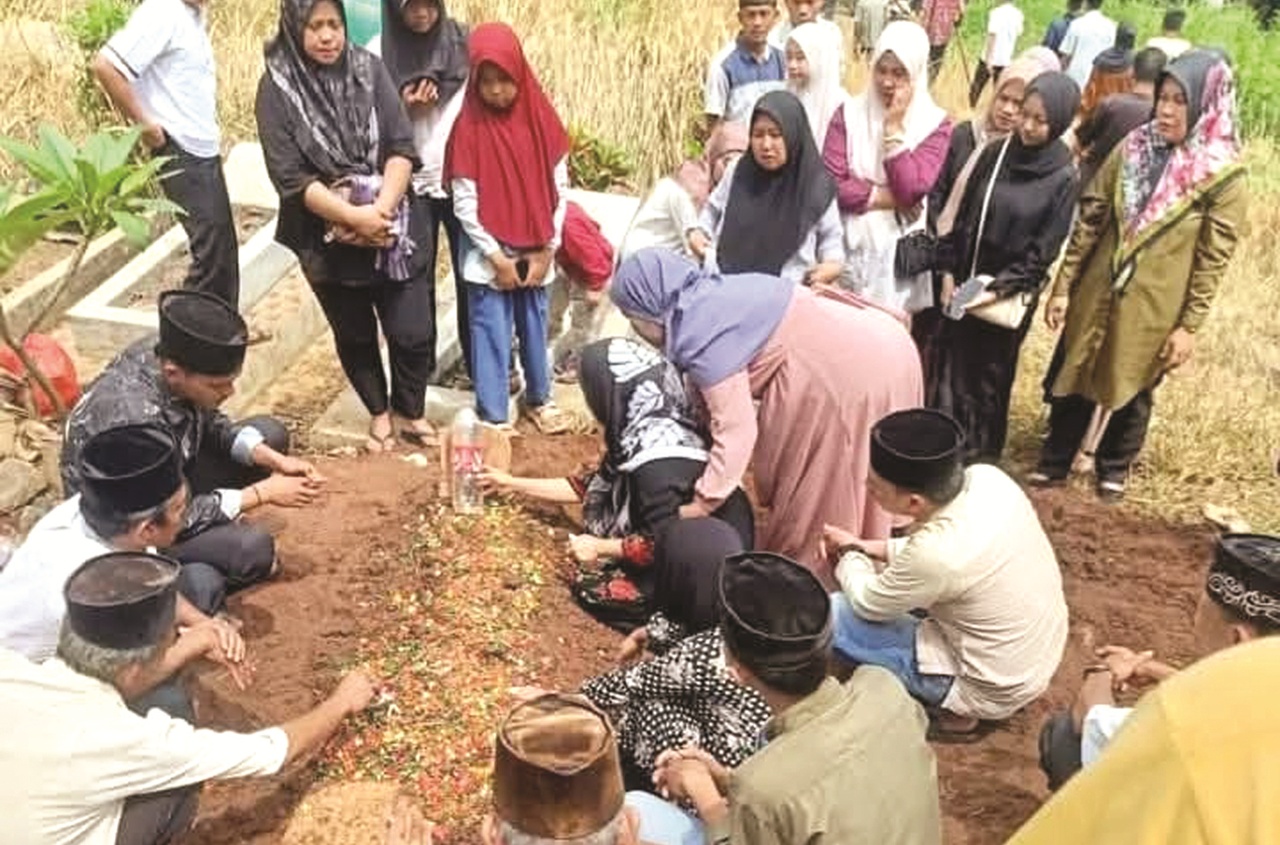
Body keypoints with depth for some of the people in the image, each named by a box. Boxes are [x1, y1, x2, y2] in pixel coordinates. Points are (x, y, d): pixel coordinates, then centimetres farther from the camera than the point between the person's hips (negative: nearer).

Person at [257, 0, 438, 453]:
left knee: (413, 332, 1)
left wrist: (382, 210, -19)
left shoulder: (368, 68, -2)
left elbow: (402, 146, -6)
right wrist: (354, 217, -21)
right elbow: (289, 177, -13)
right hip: (328, 238, -1)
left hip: (391, 227, 1)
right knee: (355, 335, 15)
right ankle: (379, 413, 38)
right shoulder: (277, 88, -8)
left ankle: (408, 411, 28)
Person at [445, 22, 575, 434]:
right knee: (492, 335, 4)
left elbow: (559, 188, 1)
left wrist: (547, 249, -3)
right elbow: (464, 203, -10)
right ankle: (492, 416, 16)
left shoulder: (540, 117, -2)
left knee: (535, 329, 16)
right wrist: (496, 256, -11)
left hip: (535, 254, 3)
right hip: (488, 257, -3)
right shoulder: (469, 127, -10)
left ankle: (538, 400, 35)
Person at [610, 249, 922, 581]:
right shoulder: (711, 296, 15)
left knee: (822, 487, 7)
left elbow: (736, 429, -19)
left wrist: (701, 505, -17)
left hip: (849, 371, -10)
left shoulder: (700, 335, -14)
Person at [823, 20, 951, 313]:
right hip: (850, 242, 1)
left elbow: (910, 191, -17)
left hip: (899, 248, -1)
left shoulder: (935, 124, -4)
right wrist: (889, 198, -12)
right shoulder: (849, 113, 0)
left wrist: (894, 128, -15)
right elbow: (830, 183, -9)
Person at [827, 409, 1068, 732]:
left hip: (994, 689, -7)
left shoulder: (935, 555, -35)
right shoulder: (987, 477, -15)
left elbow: (868, 603, -15)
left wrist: (849, 553, 4)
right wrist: (868, 547, 2)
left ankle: (951, 706, 4)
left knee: (832, 617, -11)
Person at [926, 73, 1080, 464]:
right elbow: (963, 215, 5)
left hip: (1012, 294, -3)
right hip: (964, 283, 3)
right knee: (948, 369, 8)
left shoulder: (1064, 179, -10)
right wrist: (949, 270, -2)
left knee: (990, 377, 10)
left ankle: (979, 457, 26)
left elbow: (1044, 250, -10)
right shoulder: (995, 154, 0)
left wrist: (998, 288, -16)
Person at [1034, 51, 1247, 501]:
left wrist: (1189, 325, -10)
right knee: (1073, 381, 14)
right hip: (1097, 296, 3)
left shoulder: (1222, 175, -12)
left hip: (1154, 310, -2)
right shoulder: (1132, 148, -3)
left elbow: (1213, 259, -9)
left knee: (1131, 392, 16)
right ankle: (1054, 460, 34)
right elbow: (1090, 220, 0)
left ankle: (1114, 468, 39)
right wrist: (1063, 286, -2)